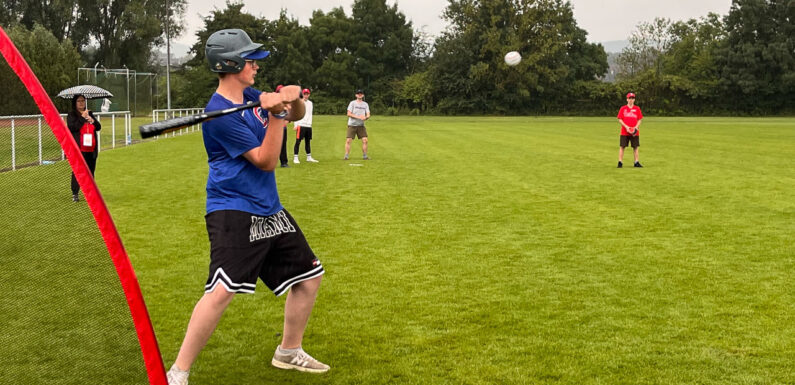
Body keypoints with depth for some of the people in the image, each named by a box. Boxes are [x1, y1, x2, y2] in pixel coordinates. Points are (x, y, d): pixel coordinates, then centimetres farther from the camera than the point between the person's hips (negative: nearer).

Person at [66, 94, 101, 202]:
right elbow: (72, 127, -15)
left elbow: (98, 127, 12)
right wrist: (82, 118, -15)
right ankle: (75, 194, -1)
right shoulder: (71, 115, 1)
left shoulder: (90, 113, 16)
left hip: (91, 149, 5)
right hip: (78, 149, -5)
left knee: (90, 171, 7)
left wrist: (92, 121, -8)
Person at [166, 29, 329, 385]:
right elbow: (265, 161, -17)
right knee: (222, 289, -25)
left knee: (309, 276, 14)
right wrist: (276, 114, -24)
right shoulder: (219, 112, -17)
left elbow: (298, 116, 16)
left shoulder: (250, 96, 8)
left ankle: (289, 352, 32)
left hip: (269, 210, 9)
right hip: (233, 211, -9)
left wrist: (293, 98, -6)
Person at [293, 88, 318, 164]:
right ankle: (295, 158, -5)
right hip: (300, 125, -6)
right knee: (298, 141, -7)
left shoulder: (310, 103, 17)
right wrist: (296, 124, -13)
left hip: (308, 125, 6)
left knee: (308, 141, 11)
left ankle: (309, 157, 18)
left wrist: (310, 123, 12)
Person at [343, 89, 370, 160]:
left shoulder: (365, 104, 11)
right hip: (352, 125, -3)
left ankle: (364, 156, 5)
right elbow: (349, 114, -10)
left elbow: (368, 115, 3)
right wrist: (358, 117, -21)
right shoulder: (352, 103, -1)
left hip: (361, 125, 3)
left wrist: (365, 117, -22)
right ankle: (346, 156, -5)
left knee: (365, 140, -5)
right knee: (348, 140, -10)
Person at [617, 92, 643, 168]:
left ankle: (636, 162, 8)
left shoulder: (637, 109, 7)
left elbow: (639, 120, 7)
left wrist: (636, 127, -10)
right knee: (622, 146, -2)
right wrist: (626, 127, -13)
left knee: (635, 147, 4)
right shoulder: (623, 108, 3)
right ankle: (620, 162, 1)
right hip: (624, 132, -1)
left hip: (635, 132, 1)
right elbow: (620, 119, 0)